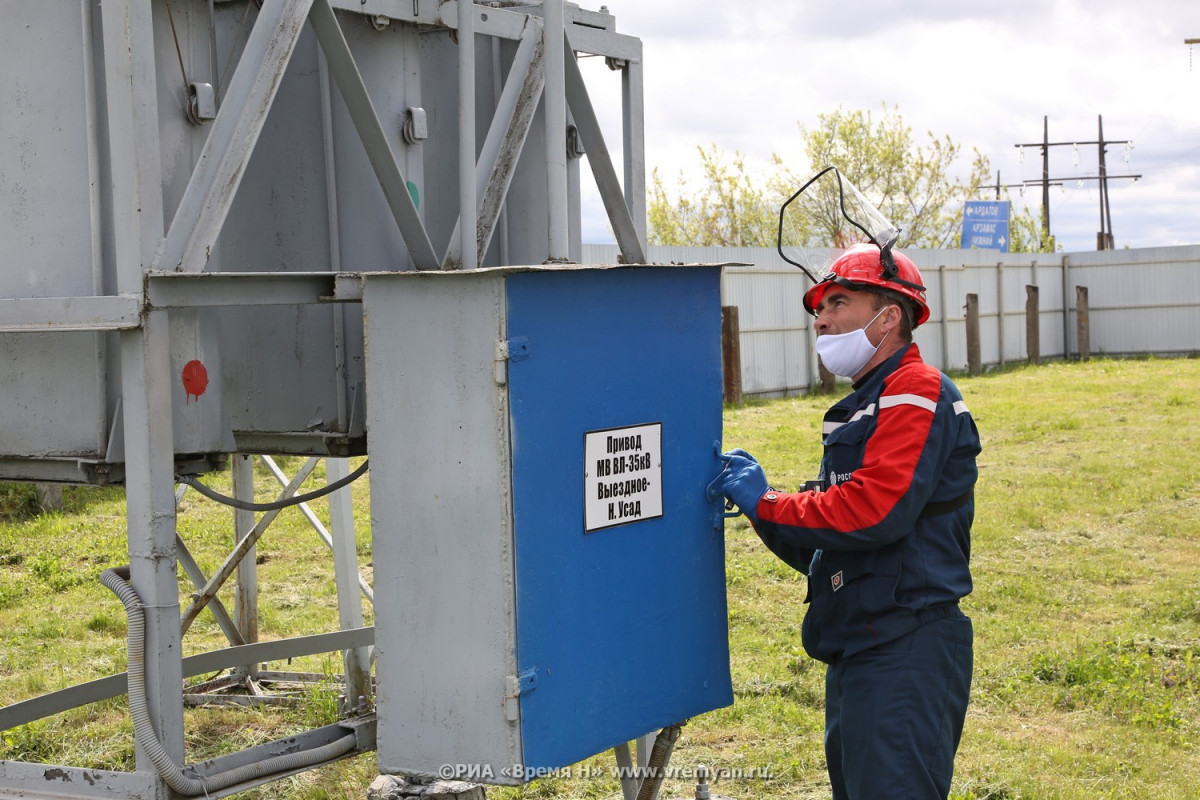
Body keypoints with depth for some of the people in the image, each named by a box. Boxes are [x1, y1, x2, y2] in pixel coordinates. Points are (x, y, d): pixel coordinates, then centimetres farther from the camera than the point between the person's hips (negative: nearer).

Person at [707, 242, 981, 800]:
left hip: (905, 655, -10)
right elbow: (822, 548, 21)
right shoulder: (862, 409, 22)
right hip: (858, 658, 10)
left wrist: (763, 503, -11)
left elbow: (873, 511, -23)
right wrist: (761, 506, 4)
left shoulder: (918, 392, -9)